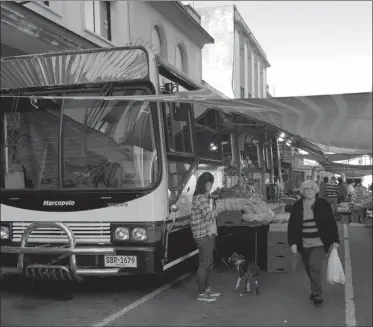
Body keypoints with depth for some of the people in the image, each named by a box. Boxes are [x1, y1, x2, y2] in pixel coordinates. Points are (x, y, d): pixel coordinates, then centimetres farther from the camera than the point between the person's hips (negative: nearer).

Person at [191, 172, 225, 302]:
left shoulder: (203, 197, 16)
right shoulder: (200, 198, -17)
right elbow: (209, 215, -22)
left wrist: (215, 209, 5)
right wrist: (219, 209, -10)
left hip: (208, 234, 10)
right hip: (203, 235, -10)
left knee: (208, 262, 17)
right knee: (204, 263, -4)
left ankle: (206, 289, 28)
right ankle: (201, 294, 5)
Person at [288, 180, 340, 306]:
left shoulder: (323, 204, -1)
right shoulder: (297, 206, 2)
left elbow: (331, 223, 2)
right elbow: (292, 225, 2)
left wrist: (335, 240, -2)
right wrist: (293, 243, -5)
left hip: (319, 243, -3)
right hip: (303, 244, 3)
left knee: (314, 265, -19)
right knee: (310, 269, 11)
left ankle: (317, 294, -6)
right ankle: (315, 291, 31)